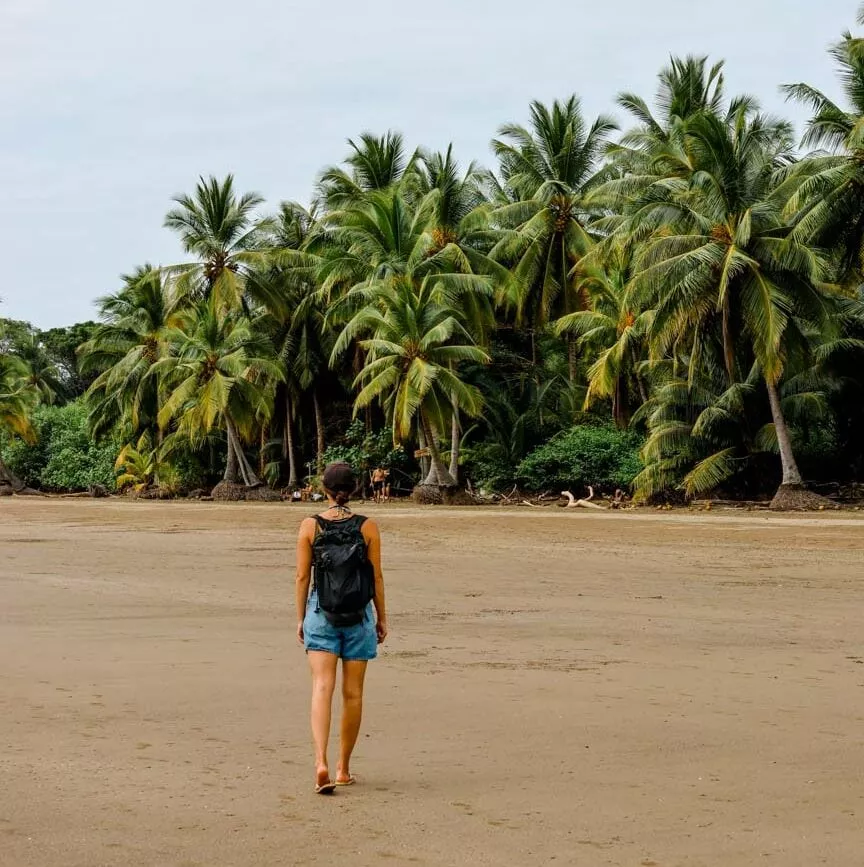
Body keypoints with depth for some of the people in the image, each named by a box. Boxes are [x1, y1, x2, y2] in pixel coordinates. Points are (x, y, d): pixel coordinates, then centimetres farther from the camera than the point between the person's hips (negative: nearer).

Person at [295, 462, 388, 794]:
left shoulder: (310, 526, -4)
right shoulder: (367, 527, -4)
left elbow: (302, 576, -1)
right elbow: (376, 576, -1)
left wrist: (300, 618, 9)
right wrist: (382, 617, 10)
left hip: (321, 612, 0)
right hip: (358, 614, 0)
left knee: (322, 687, -5)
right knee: (353, 693, 10)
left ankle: (321, 763, -24)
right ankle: (343, 768, 19)